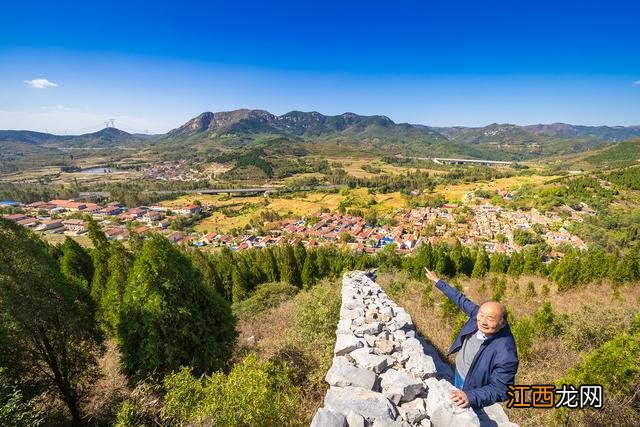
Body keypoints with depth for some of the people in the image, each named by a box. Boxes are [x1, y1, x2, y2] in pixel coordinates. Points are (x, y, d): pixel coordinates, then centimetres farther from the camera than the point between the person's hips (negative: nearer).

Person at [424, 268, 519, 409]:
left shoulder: (505, 354, -40)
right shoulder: (478, 313, -24)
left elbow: (499, 390, -32)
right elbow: (461, 299, -8)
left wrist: (470, 397, -47)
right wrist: (437, 281, -1)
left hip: (473, 386, -6)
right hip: (459, 372, 6)